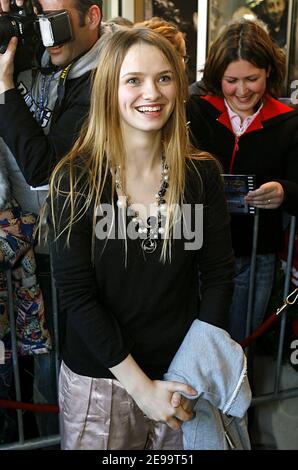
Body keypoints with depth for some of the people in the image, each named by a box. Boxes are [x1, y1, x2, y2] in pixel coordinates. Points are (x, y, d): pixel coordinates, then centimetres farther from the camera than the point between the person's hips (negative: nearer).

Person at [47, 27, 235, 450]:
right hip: (98, 378, -2)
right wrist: (140, 386, -14)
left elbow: (218, 276, -2)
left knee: (180, 447, 23)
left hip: (182, 376, 2)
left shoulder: (202, 174, -6)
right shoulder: (75, 180, -13)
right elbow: (76, 295, -13)